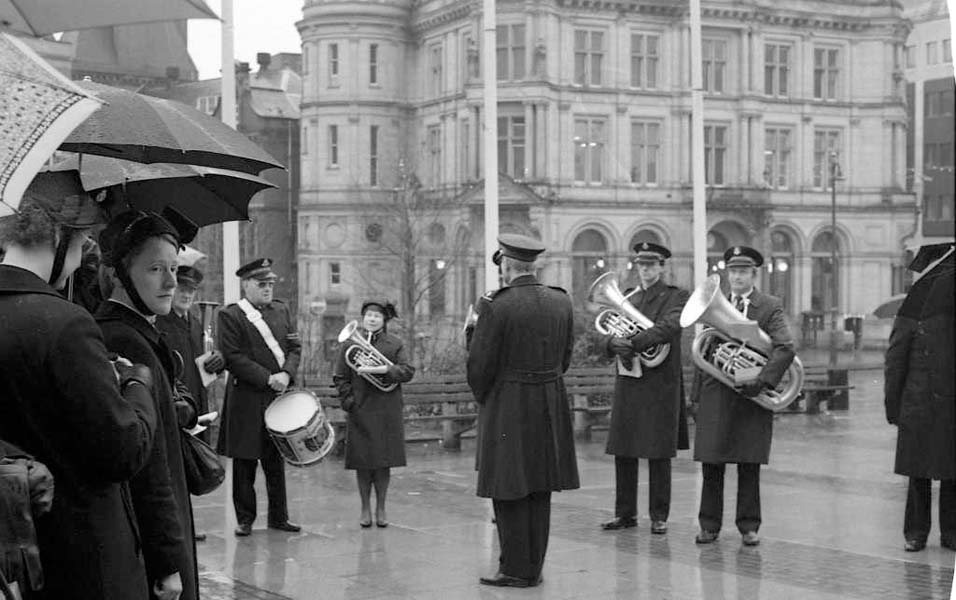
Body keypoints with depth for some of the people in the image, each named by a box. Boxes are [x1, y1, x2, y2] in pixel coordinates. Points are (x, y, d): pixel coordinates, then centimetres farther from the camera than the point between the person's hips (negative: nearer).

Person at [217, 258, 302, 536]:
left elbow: (295, 347, 10)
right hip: (246, 400, -4)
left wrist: (286, 374, -9)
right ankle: (245, 519, 12)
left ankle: (279, 516, 18)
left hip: (279, 396, 4)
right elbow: (233, 357, -11)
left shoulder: (281, 310, 13)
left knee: (276, 461, 10)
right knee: (245, 464, 3)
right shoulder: (230, 316, -4)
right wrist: (267, 378, -16)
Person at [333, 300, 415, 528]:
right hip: (360, 412, 0)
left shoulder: (394, 344, 5)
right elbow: (340, 377, 5)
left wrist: (383, 369, -19)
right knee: (362, 463, 3)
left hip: (387, 413, 0)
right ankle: (365, 509, 15)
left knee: (383, 462, 3)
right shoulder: (350, 344, 5)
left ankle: (380, 509, 16)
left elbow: (408, 371, -6)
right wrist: (349, 402, -6)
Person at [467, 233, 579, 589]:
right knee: (539, 490, 13)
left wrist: (482, 398, 6)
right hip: (551, 406, 6)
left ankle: (516, 569, 6)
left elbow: (479, 364, -11)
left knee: (510, 492, 3)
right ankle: (533, 567, 20)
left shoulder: (496, 307, -15)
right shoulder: (561, 302, 3)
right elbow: (565, 358, 10)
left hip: (508, 407, -6)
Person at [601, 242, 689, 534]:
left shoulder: (677, 297, 0)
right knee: (623, 452, 6)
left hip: (660, 385, -5)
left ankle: (659, 516, 8)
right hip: (627, 384, 5)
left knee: (659, 455, 0)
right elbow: (608, 337, 9)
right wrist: (615, 343, -15)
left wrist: (633, 343, -26)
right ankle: (625, 513, 16)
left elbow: (669, 327, -18)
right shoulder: (628, 299, 17)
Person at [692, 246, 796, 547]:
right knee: (711, 465, 2)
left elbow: (785, 348, -11)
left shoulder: (771, 306, 1)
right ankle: (709, 525, 11)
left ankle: (748, 527, 11)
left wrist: (762, 381, -21)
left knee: (749, 466, 2)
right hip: (716, 395, 2)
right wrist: (698, 394, 5)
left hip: (751, 396, -2)